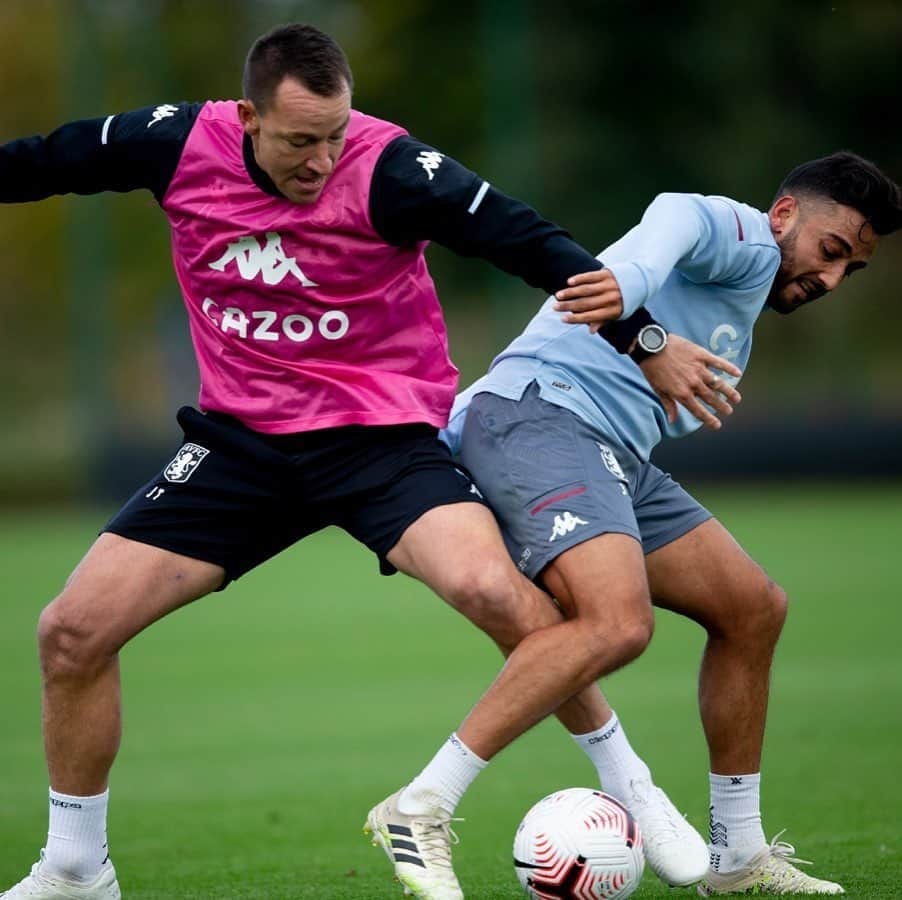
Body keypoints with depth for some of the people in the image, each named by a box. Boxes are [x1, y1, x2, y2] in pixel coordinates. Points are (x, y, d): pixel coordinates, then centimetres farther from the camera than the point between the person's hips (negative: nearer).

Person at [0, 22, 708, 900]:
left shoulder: (388, 169, -19)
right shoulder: (184, 145, -8)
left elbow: (527, 241, -23)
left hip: (383, 433, -3)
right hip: (241, 437, 4)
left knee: (496, 593, -30)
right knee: (72, 629, -4)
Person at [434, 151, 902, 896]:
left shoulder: (737, 326, 31)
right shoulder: (746, 238, 0)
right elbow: (675, 222, -25)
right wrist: (643, 332, -47)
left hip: (614, 458, 11)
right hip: (540, 415, -11)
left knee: (754, 609, 13)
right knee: (619, 620, -32)